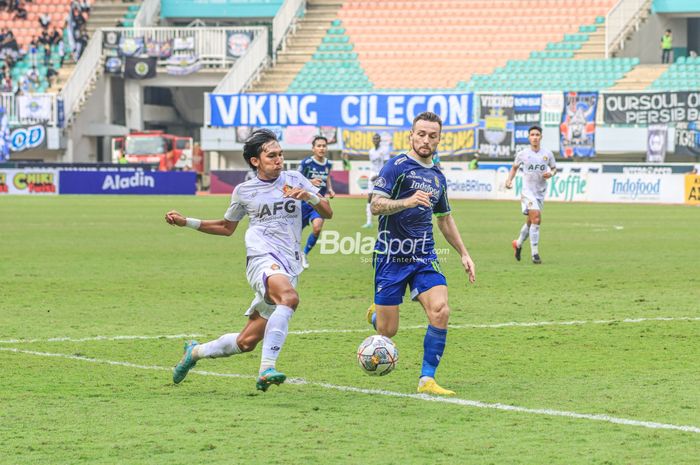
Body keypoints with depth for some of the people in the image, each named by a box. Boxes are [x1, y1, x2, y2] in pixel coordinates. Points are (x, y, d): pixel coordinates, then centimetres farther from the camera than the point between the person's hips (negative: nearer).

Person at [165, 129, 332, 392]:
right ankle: (267, 369, -44)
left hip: (290, 268, 3)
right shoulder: (243, 192, 10)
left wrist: (309, 197, -9)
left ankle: (196, 352, 30)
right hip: (263, 259, -3)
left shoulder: (294, 180, 13)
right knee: (289, 297, -39)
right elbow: (227, 228, 26)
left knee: (246, 342, 3)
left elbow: (327, 213, 11)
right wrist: (186, 222, 18)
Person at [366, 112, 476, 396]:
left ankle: (427, 380, -10)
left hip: (425, 258, 5)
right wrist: (407, 201, -31)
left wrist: (463, 253, 24)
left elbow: (444, 219, 28)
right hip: (392, 255, -5)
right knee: (388, 331, -3)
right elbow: (376, 205, -16)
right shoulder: (398, 166, -6)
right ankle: (376, 314, 36)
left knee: (440, 311, -19)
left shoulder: (438, 177, 14)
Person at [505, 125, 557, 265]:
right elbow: (515, 167, 13)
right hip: (527, 191, -4)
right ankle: (535, 254, -16)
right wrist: (509, 180, -3)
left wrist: (551, 173, -8)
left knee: (531, 221, 14)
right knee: (536, 218, -19)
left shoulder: (547, 154, 1)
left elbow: (554, 168, 15)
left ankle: (518, 244, 40)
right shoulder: (522, 154, -2)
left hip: (541, 192, 4)